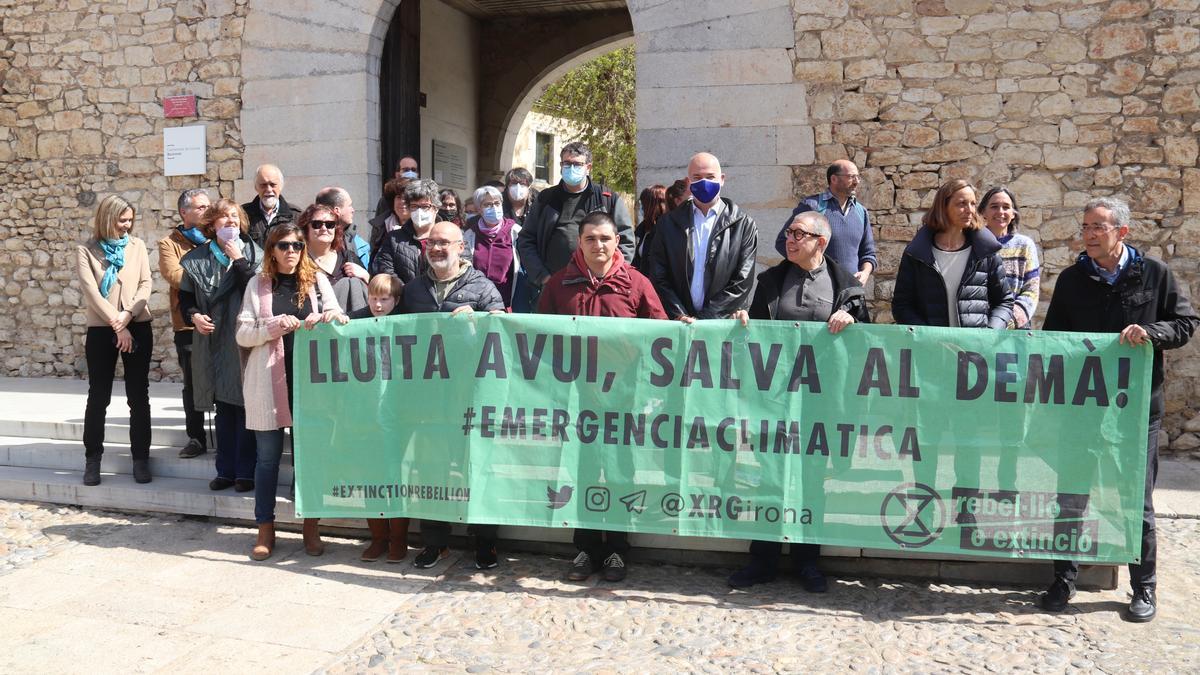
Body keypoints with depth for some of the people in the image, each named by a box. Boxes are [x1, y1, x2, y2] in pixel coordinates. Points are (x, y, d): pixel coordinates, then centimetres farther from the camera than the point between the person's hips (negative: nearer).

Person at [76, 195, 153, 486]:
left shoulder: (137, 246, 6)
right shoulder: (86, 250, 0)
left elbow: (145, 283, 0)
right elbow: (91, 291, -9)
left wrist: (128, 314, -15)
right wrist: (117, 325, -14)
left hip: (138, 327, 2)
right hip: (101, 330, -1)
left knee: (138, 395, 4)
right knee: (99, 396, 4)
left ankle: (140, 458, 11)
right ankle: (92, 459, 14)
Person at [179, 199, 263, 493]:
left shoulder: (253, 253, 3)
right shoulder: (197, 259, 9)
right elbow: (185, 297, 15)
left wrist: (238, 259, -10)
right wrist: (193, 316, -4)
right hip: (213, 342, 3)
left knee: (245, 406, -2)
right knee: (223, 408, 10)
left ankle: (246, 471, 7)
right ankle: (226, 470, 18)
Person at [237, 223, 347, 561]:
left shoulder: (317, 280, 8)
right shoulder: (258, 284, 6)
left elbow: (341, 321, 5)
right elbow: (243, 334, 1)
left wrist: (330, 317, -17)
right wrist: (275, 326, -16)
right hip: (269, 380, 0)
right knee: (268, 455, 5)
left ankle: (310, 527, 17)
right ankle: (265, 529, 15)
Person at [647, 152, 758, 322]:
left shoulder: (743, 224, 5)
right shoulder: (668, 223, 11)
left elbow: (742, 283, 0)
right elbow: (659, 278, 7)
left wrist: (704, 319, -7)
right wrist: (680, 316, -6)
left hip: (725, 325, -1)